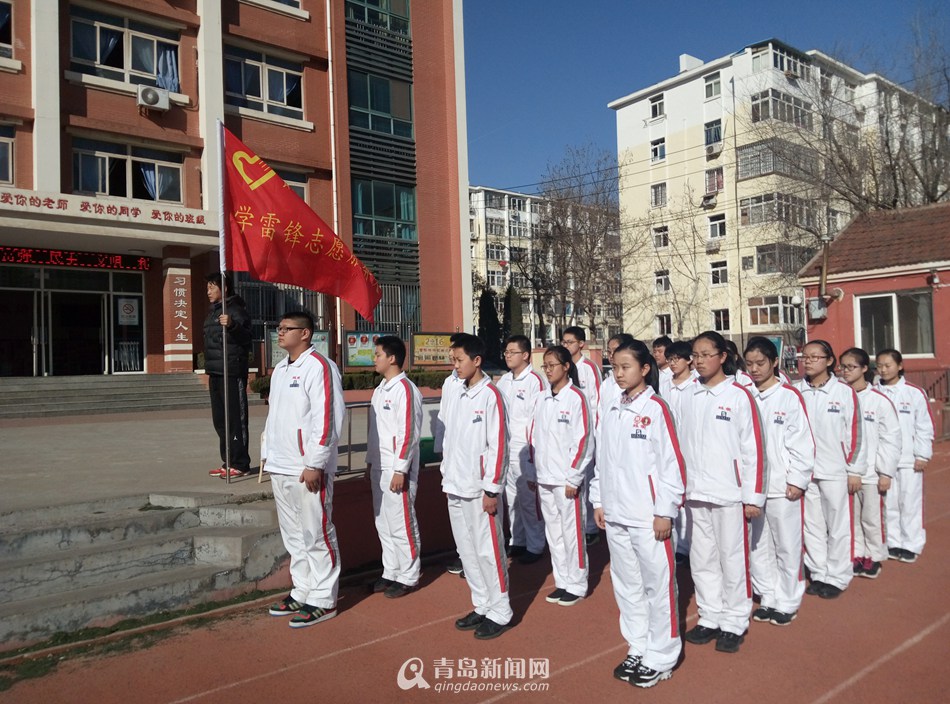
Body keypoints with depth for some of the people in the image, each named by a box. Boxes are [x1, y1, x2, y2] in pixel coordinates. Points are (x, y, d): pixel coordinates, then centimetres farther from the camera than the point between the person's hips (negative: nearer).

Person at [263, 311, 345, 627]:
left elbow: (326, 419, -19)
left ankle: (323, 600, 12)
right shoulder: (280, 369, 16)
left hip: (308, 469, -9)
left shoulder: (319, 367, -13)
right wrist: (267, 455, 18)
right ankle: (302, 592, 30)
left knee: (317, 534, 1)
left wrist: (314, 464, -20)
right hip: (280, 469, 9)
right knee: (293, 534, 17)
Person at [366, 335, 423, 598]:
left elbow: (409, 433, -20)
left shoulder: (405, 390, -16)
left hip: (397, 470, -9)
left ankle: (408, 577, 13)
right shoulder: (380, 389, 13)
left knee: (401, 524, 1)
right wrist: (370, 461, 18)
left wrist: (400, 470, -20)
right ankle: (390, 572, 27)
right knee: (383, 524, 15)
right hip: (379, 468, 9)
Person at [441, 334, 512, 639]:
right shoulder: (459, 397, 11)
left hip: (479, 488, -8)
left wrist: (491, 489, -16)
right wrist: (447, 477, 13)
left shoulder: (490, 395, -11)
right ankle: (481, 606, 27)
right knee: (466, 550, 14)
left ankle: (500, 613, 14)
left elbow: (498, 444, -14)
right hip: (456, 488, 8)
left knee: (488, 550, 1)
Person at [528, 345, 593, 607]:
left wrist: (572, 479, -14)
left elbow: (584, 440, -13)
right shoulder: (542, 398, 9)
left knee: (572, 531, 2)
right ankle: (562, 582, 26)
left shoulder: (576, 398, -10)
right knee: (553, 532, 14)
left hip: (566, 480, -6)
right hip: (544, 478, 7)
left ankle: (577, 585, 17)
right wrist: (533, 472, 13)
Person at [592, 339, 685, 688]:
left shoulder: (656, 408, -9)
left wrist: (666, 511, -12)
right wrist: (598, 501, 11)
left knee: (658, 586, 3)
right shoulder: (611, 411, 10)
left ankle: (661, 658, 17)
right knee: (626, 585, 14)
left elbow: (672, 460, -11)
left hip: (648, 515, -6)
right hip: (615, 515, 6)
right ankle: (637, 649, 28)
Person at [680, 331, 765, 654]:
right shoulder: (690, 397, 8)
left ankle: (734, 623, 19)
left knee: (732, 558, 4)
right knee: (702, 559, 12)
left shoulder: (739, 395, -6)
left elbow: (753, 448, -8)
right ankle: (710, 618, 26)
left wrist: (753, 496, -9)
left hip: (729, 492, -5)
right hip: (695, 492, 5)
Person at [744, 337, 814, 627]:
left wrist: (797, 480, -9)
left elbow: (802, 442, -7)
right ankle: (768, 598, 27)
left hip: (782, 486, -4)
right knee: (757, 546, 12)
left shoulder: (789, 397, -6)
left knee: (787, 546, 5)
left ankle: (787, 602, 20)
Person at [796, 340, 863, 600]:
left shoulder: (845, 392, -3)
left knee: (837, 526, 4)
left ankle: (837, 578, 18)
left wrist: (854, 470, -3)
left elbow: (853, 433, -2)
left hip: (835, 471, -2)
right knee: (811, 525, 10)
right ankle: (819, 575, 23)